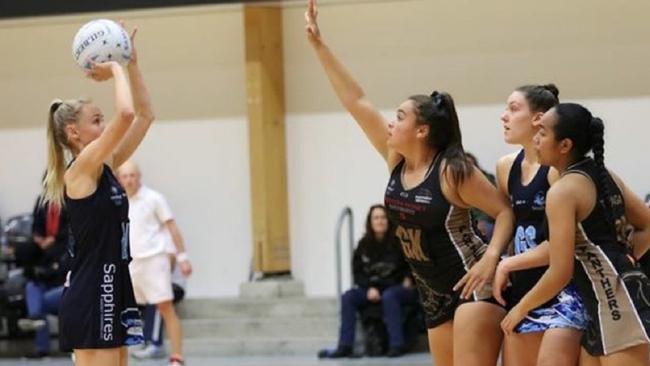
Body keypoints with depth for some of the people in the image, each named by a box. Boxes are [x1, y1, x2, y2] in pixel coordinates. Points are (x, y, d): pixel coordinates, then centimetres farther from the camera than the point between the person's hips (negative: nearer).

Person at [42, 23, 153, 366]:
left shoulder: (104, 167, 13)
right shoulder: (81, 168, -12)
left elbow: (144, 115, 17)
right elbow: (126, 114, -24)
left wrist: (131, 63, 10)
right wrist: (115, 70, -9)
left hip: (112, 291, 9)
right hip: (89, 298, -9)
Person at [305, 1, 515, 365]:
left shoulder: (453, 171, -16)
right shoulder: (397, 160, 2)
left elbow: (506, 211, -11)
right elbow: (356, 101, 2)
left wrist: (491, 257, -27)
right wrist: (319, 44, 0)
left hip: (474, 285, -8)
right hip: (435, 295, 8)